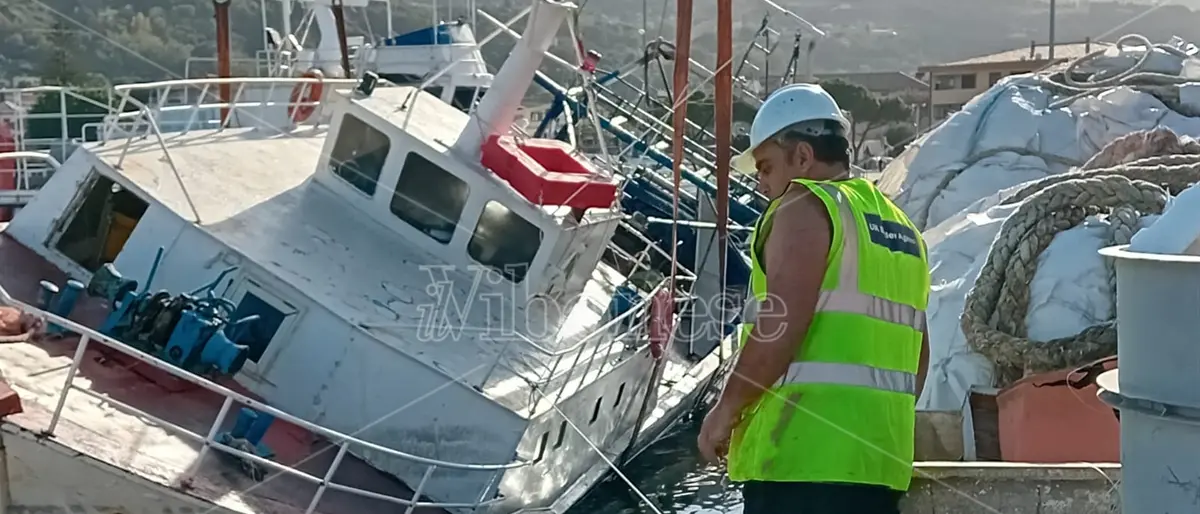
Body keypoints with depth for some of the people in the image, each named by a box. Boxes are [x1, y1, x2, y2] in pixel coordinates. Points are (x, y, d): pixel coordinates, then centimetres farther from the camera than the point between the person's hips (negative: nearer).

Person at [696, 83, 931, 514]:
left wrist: (725, 412, -6)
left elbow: (779, 329, -17)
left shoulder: (805, 208, -6)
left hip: (802, 455, -9)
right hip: (879, 458, 9)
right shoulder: (901, 228, 20)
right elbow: (916, 357, 23)